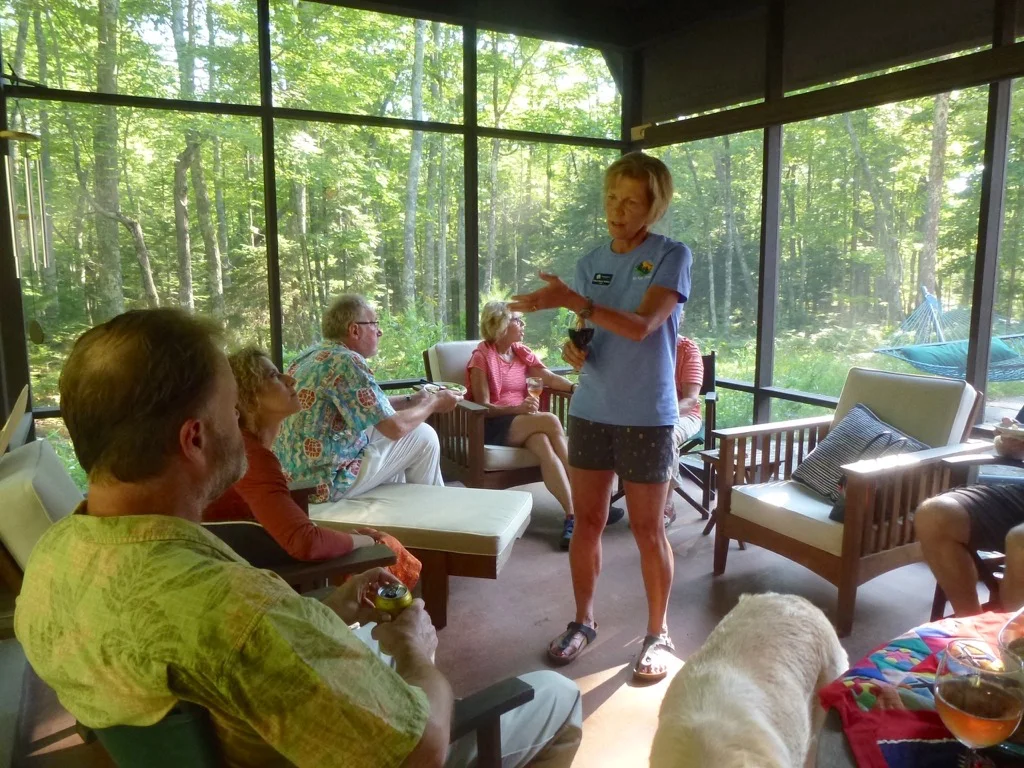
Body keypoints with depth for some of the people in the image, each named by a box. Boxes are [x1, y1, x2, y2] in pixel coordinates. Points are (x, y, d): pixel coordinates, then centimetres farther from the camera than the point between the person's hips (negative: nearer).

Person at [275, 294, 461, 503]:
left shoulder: (310, 355, 8)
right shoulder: (347, 362, -20)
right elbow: (395, 428, -19)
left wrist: (414, 399, 16)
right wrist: (433, 403, -3)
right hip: (324, 483, -9)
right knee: (423, 436, 2)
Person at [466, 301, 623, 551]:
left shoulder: (522, 352, 13)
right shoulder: (482, 357, -6)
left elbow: (550, 378, 1)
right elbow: (483, 407, -12)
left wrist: (575, 387, -20)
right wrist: (517, 409, -28)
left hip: (523, 422, 5)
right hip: (493, 426, -5)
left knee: (544, 446, -30)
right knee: (551, 421, -28)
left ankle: (572, 515, -35)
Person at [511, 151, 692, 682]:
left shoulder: (672, 256, -7)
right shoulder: (591, 262, 8)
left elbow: (641, 326, -21)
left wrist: (572, 300, -28)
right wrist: (573, 352, -10)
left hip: (646, 415, -4)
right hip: (590, 410, 5)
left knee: (647, 529, 6)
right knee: (587, 522, 12)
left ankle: (658, 633, 25)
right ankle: (583, 622, 29)